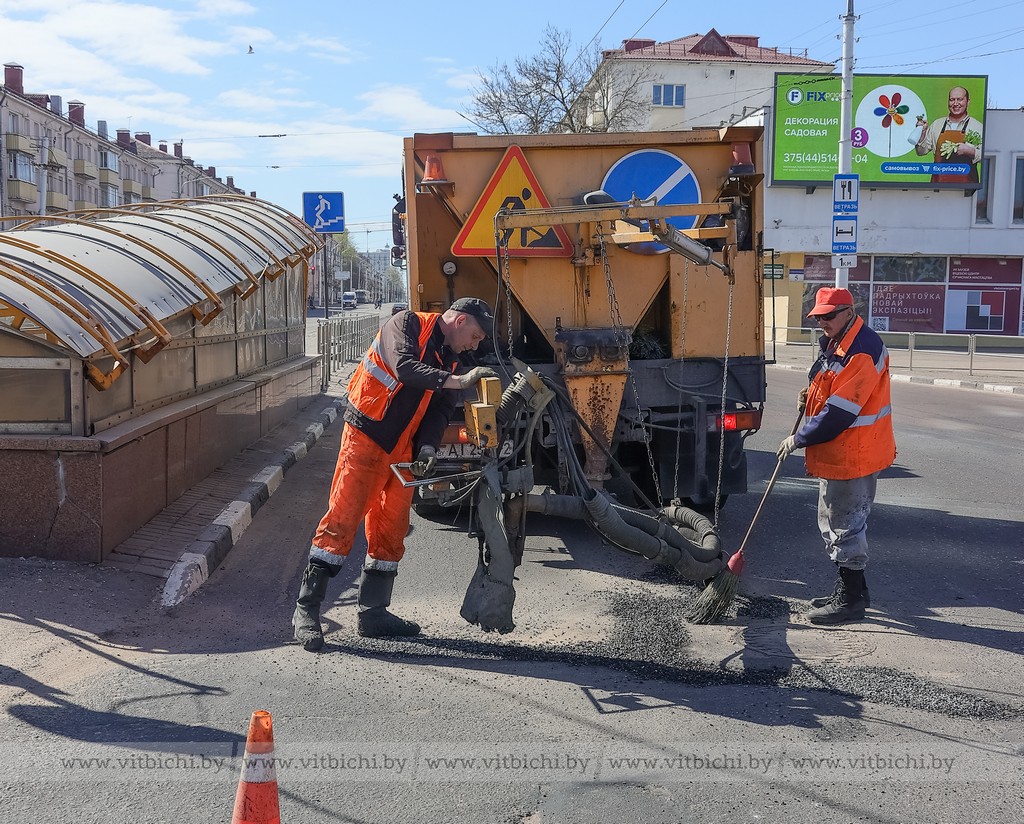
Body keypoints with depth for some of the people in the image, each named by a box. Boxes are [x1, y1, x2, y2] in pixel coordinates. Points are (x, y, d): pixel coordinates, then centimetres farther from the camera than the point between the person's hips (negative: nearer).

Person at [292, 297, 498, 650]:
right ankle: (306, 608, -5)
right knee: (342, 519, -10)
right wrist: (458, 380, -31)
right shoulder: (407, 324, -6)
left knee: (391, 530, 8)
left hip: (401, 450, 8)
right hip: (366, 437, -8)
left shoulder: (447, 359, 16)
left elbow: (439, 410, 8)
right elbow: (404, 368, -25)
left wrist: (427, 448, -10)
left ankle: (373, 612, 16)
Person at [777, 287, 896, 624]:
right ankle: (849, 588, 32)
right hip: (835, 454, 11)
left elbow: (838, 413, -26)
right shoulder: (833, 343, 10)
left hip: (854, 454, -11)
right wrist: (810, 398, 5)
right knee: (833, 522, 19)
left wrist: (798, 439, -16)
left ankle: (851, 599, 11)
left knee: (845, 525, -1)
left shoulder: (863, 351, -23)